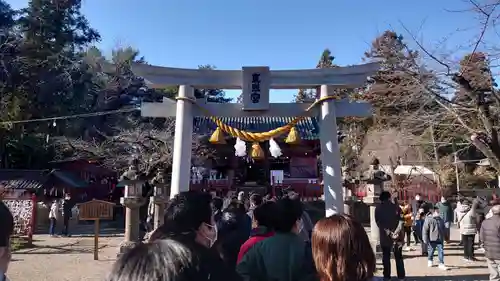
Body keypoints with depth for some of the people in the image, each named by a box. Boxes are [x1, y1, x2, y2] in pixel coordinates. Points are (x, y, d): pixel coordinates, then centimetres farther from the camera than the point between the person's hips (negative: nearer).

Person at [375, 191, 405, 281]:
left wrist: (387, 232, -10)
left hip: (384, 236, 0)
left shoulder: (378, 209, 1)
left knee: (386, 257, 9)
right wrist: (396, 231, -13)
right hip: (397, 235, 1)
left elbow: (378, 222, -6)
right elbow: (401, 220, -8)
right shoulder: (396, 207, 2)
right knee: (398, 257, 10)